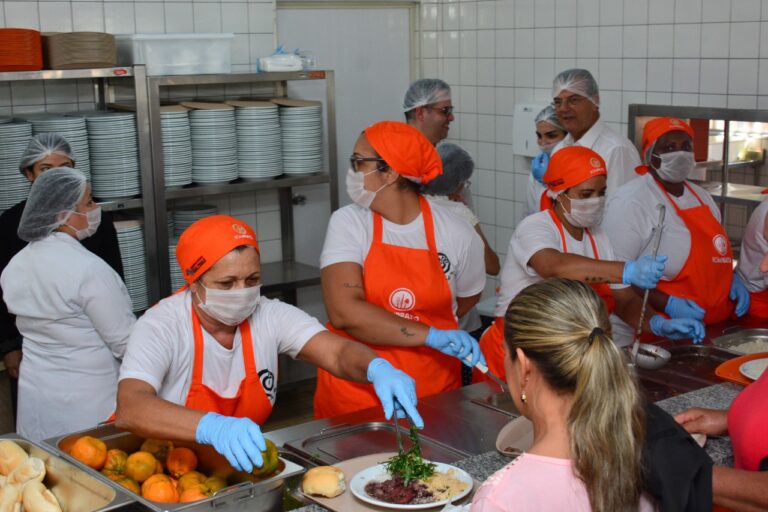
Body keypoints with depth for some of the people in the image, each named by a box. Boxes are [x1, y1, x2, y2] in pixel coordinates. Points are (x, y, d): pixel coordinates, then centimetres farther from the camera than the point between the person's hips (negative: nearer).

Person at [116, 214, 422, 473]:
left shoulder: (271, 316, -8)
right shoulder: (161, 327, -19)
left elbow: (337, 353, -18)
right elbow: (129, 410, -33)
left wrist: (378, 369, -42)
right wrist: (212, 427, -51)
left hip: (246, 462, 1)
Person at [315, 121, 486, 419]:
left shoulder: (459, 235, -5)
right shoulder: (348, 223, -8)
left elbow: (467, 297, 14)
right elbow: (344, 311, -21)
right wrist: (429, 335, -26)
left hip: (433, 391, 1)